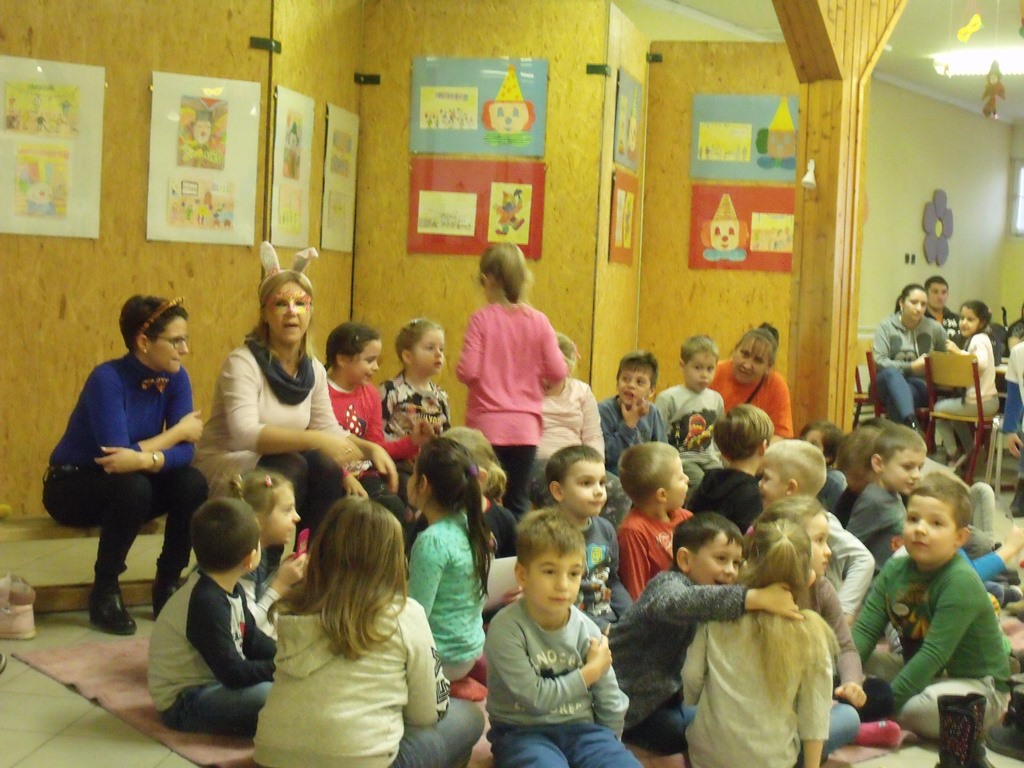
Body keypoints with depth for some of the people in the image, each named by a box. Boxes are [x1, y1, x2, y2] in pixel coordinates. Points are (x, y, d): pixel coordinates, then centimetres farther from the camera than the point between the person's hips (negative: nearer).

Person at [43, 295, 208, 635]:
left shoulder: (175, 378, -9)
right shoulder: (107, 379, -26)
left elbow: (185, 451, -17)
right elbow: (116, 451, -32)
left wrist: (145, 459, -38)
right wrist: (177, 431, -21)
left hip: (127, 482, 5)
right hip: (71, 486, -5)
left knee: (192, 484, -21)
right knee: (132, 487, -35)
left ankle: (167, 587, -5)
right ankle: (104, 592, -15)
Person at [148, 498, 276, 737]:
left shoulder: (231, 589, 2)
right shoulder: (206, 603, -27)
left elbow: (253, 641, 12)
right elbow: (234, 674, -26)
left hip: (214, 681, 10)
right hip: (183, 702, -10)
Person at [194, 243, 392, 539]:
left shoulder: (314, 370, 3)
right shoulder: (243, 363, -18)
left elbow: (329, 430, 6)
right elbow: (245, 433, -32)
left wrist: (370, 448, -13)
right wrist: (315, 440, -40)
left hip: (280, 465, 6)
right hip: (224, 467, -6)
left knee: (327, 465, -22)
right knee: (290, 468, -31)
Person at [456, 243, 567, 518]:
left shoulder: (482, 319, -8)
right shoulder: (538, 321, -2)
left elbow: (467, 371, -14)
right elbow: (557, 372, -3)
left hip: (487, 425, -2)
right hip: (525, 427, 2)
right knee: (517, 505, 9)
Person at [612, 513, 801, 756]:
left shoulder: (711, 589, 10)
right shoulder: (667, 584, -19)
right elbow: (677, 603, -46)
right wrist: (755, 598, -52)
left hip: (666, 697, 9)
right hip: (632, 710, -9)